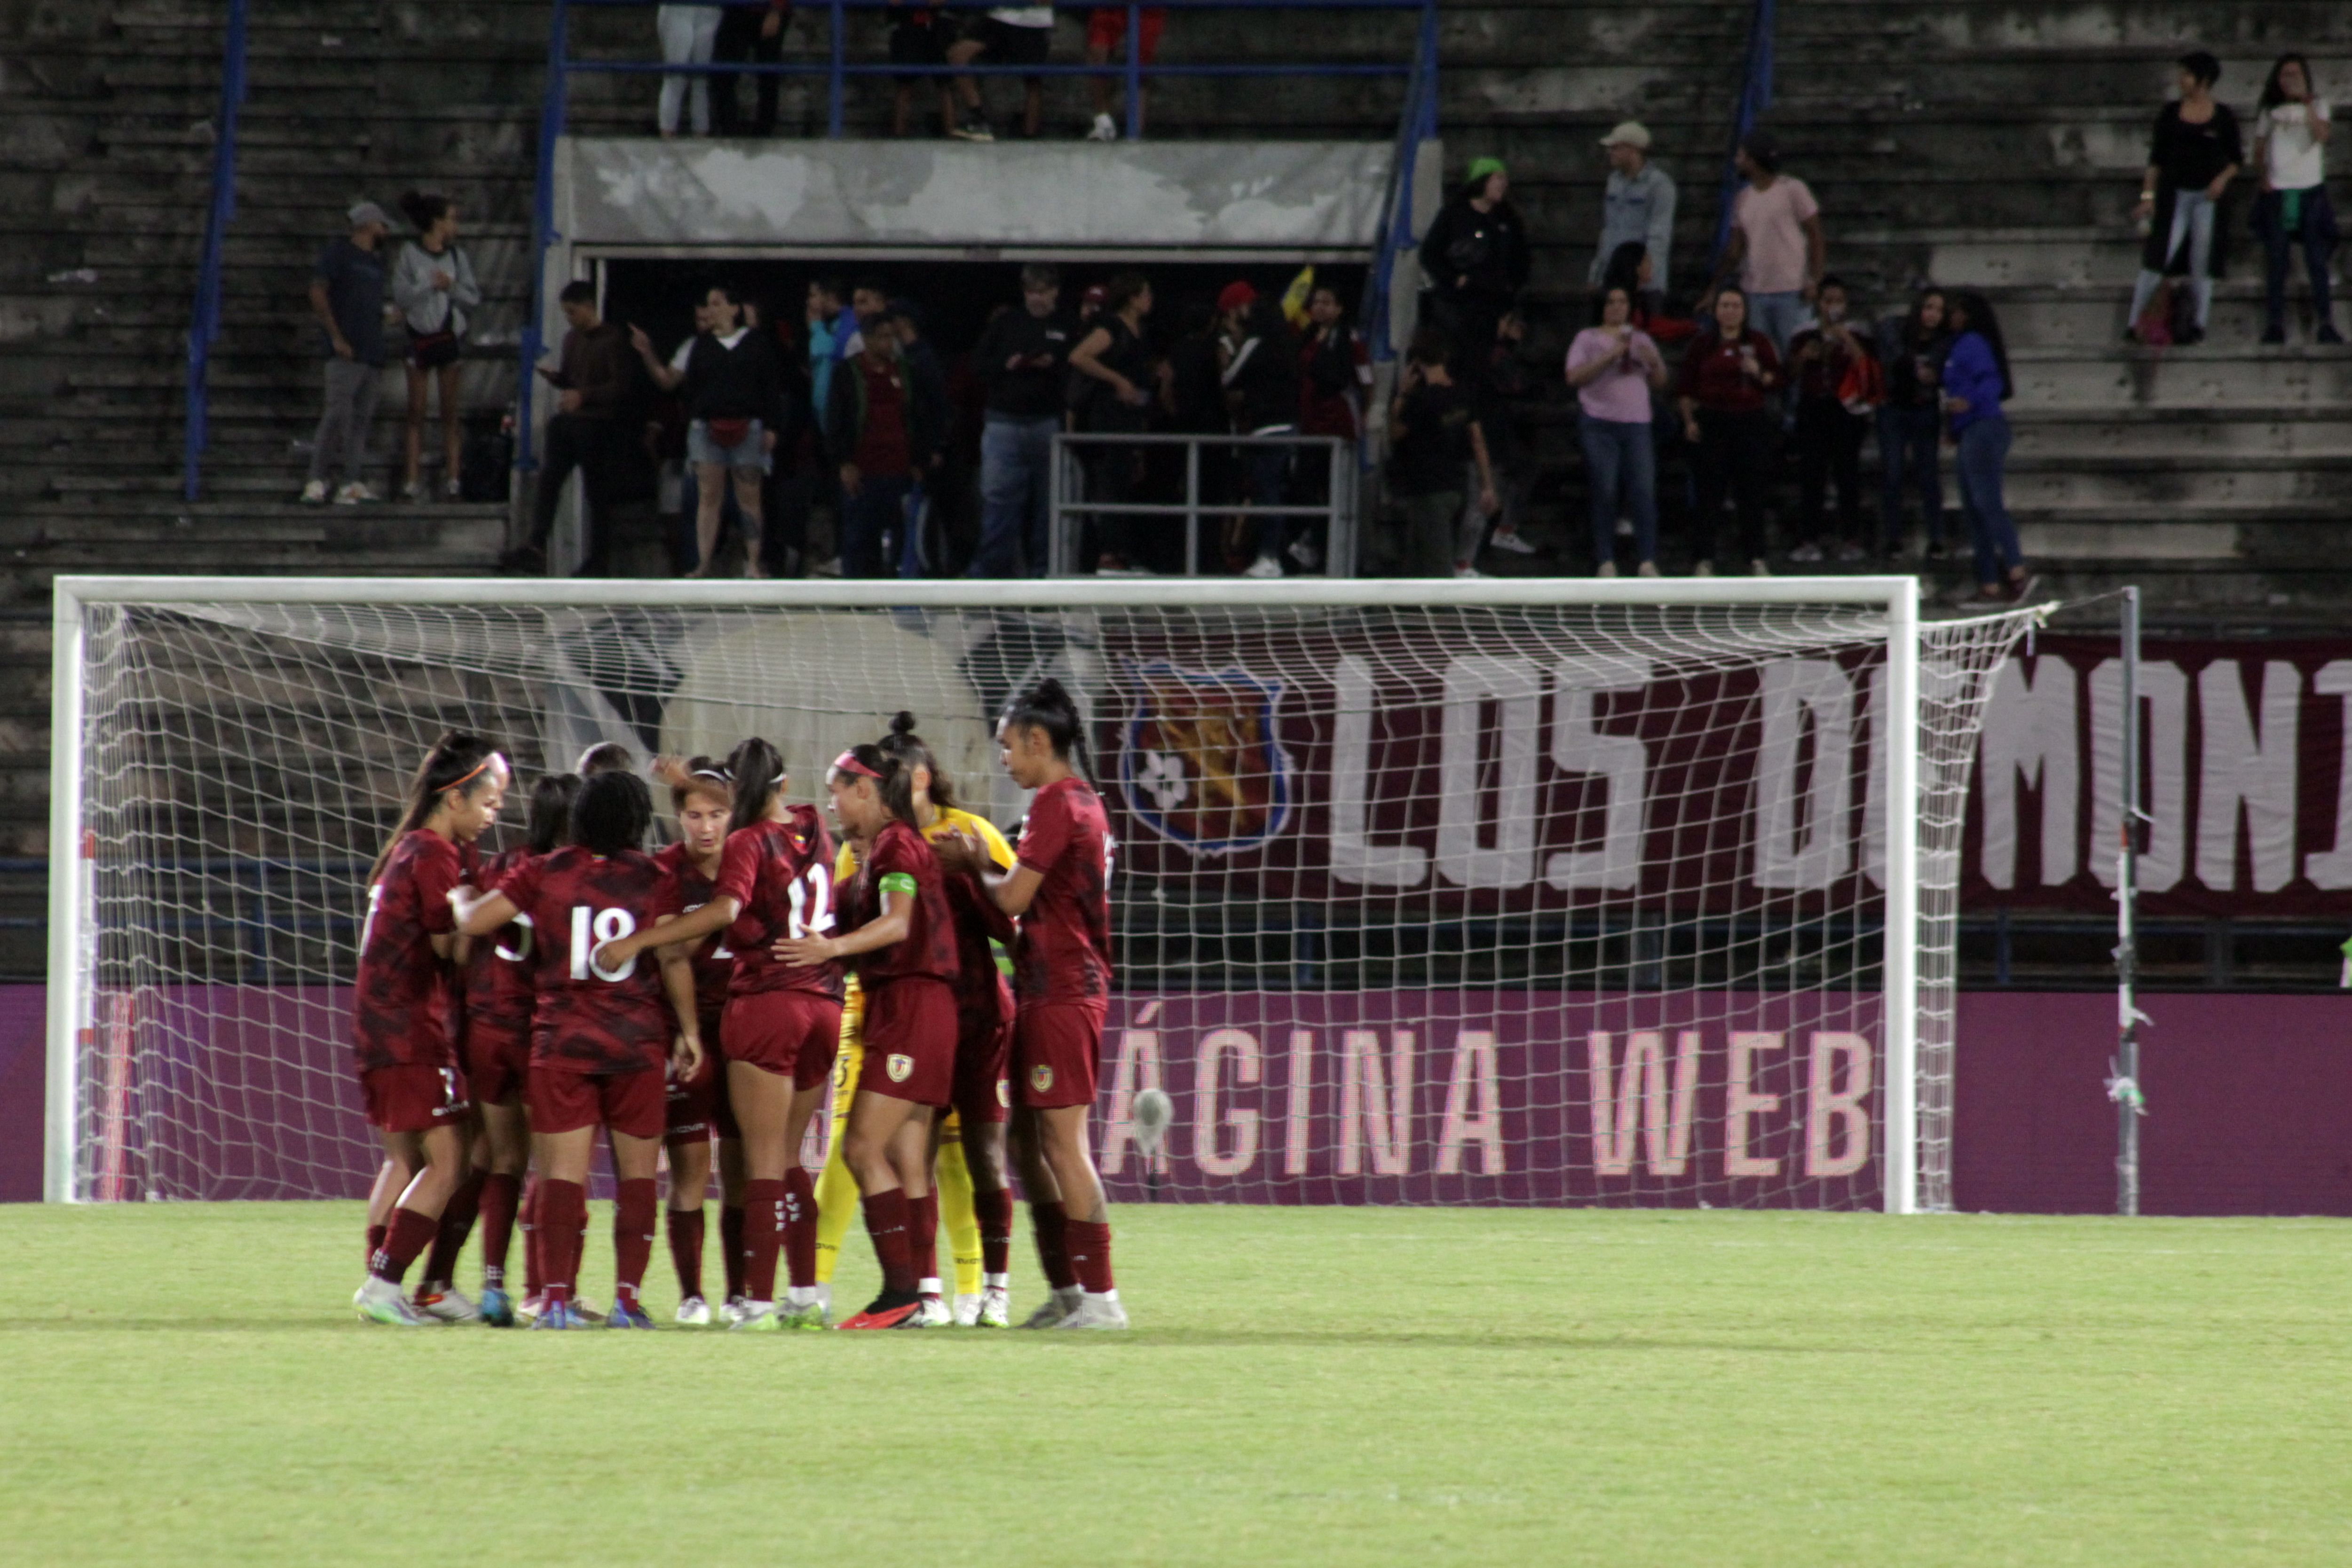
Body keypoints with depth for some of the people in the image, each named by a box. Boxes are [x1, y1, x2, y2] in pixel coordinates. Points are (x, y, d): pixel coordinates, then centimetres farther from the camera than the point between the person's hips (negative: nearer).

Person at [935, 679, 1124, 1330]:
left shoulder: (1055, 804, -13)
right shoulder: (1083, 801, 17)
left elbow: (1014, 898, -15)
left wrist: (972, 867, 3)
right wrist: (983, 863, 12)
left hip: (1059, 994, -10)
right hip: (1070, 987, 10)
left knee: (1063, 1142, -10)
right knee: (1030, 1141, 14)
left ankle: (1099, 1295, -11)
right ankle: (1066, 1292, 17)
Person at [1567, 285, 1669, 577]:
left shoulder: (1640, 340, 17)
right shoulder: (1588, 339, 6)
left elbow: (1660, 384, 18)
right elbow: (1574, 377, -8)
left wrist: (1655, 363, -3)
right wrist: (1609, 357, -15)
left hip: (1637, 424, 3)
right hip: (1599, 424, -3)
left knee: (1644, 491, -7)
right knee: (1606, 492, -5)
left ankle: (1647, 561, -8)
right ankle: (1605, 561, 0)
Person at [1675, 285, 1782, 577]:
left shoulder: (1758, 343, 7)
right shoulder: (1703, 345, 7)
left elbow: (1776, 380, 8)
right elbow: (1685, 388, 8)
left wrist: (1759, 374, -12)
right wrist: (1689, 420, -2)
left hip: (1751, 419, 0)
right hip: (1713, 420, 0)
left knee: (1752, 491, 0)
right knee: (1710, 491, -3)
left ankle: (1756, 559, 5)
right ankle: (1705, 559, 1)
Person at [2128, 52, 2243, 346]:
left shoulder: (2222, 116, 2)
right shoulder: (2171, 113, 4)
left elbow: (2237, 158, 8)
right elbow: (2156, 159, 5)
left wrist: (2223, 178, -11)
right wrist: (2148, 196, -1)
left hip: (2207, 197, 0)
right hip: (2175, 195, 0)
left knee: (2202, 264, 3)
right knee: (2156, 259, -8)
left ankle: (2199, 326, 13)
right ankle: (2132, 324, -6)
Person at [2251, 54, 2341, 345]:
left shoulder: (2317, 106, 5)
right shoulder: (2270, 112, 11)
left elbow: (2322, 136, -13)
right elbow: (2259, 150, 14)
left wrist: (2307, 102, -20)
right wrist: (2264, 177, -3)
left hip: (2311, 190, -1)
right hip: (2277, 191, 1)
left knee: (2317, 259, -4)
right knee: (2276, 261, -2)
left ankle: (2325, 324, -3)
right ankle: (2275, 325, -1)